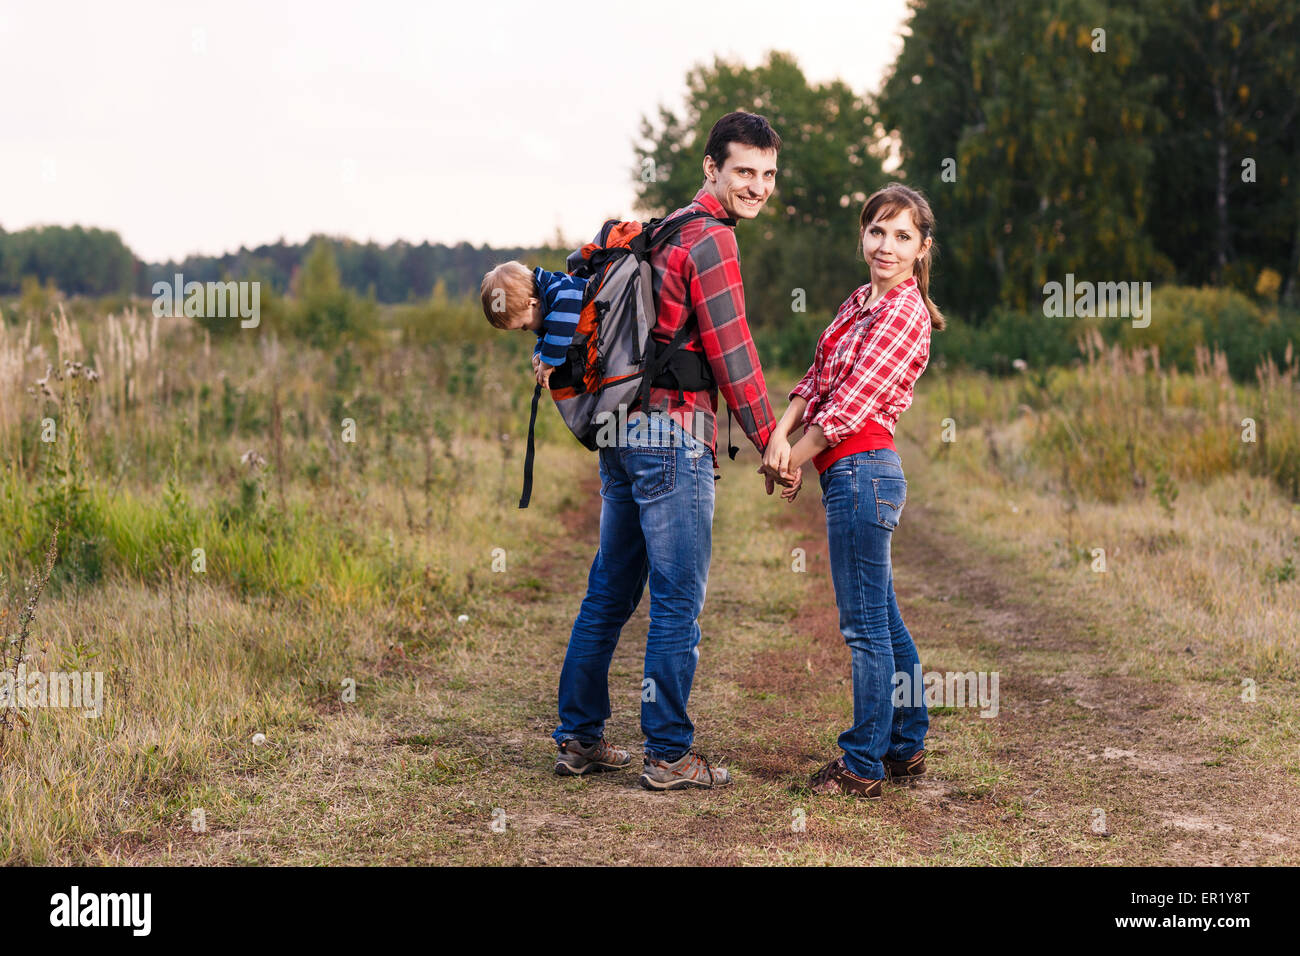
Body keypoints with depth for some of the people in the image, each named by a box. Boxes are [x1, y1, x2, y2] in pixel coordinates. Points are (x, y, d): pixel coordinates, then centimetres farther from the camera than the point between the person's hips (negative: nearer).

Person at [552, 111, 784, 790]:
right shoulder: (710, 239, -11)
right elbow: (730, 352, -12)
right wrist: (771, 441, -5)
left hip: (621, 431, 10)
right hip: (671, 433, -10)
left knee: (610, 591, 14)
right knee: (678, 599, -3)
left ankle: (580, 738, 20)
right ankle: (668, 753, 3)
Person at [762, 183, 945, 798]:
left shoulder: (904, 313, -13)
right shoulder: (859, 303, 15)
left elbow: (850, 404, -16)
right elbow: (815, 380, 10)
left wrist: (794, 462, -8)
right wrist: (781, 434, -7)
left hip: (862, 470, -10)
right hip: (853, 474, 10)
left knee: (865, 624, -3)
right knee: (883, 619, 16)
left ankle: (864, 765, 4)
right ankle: (906, 746, 26)